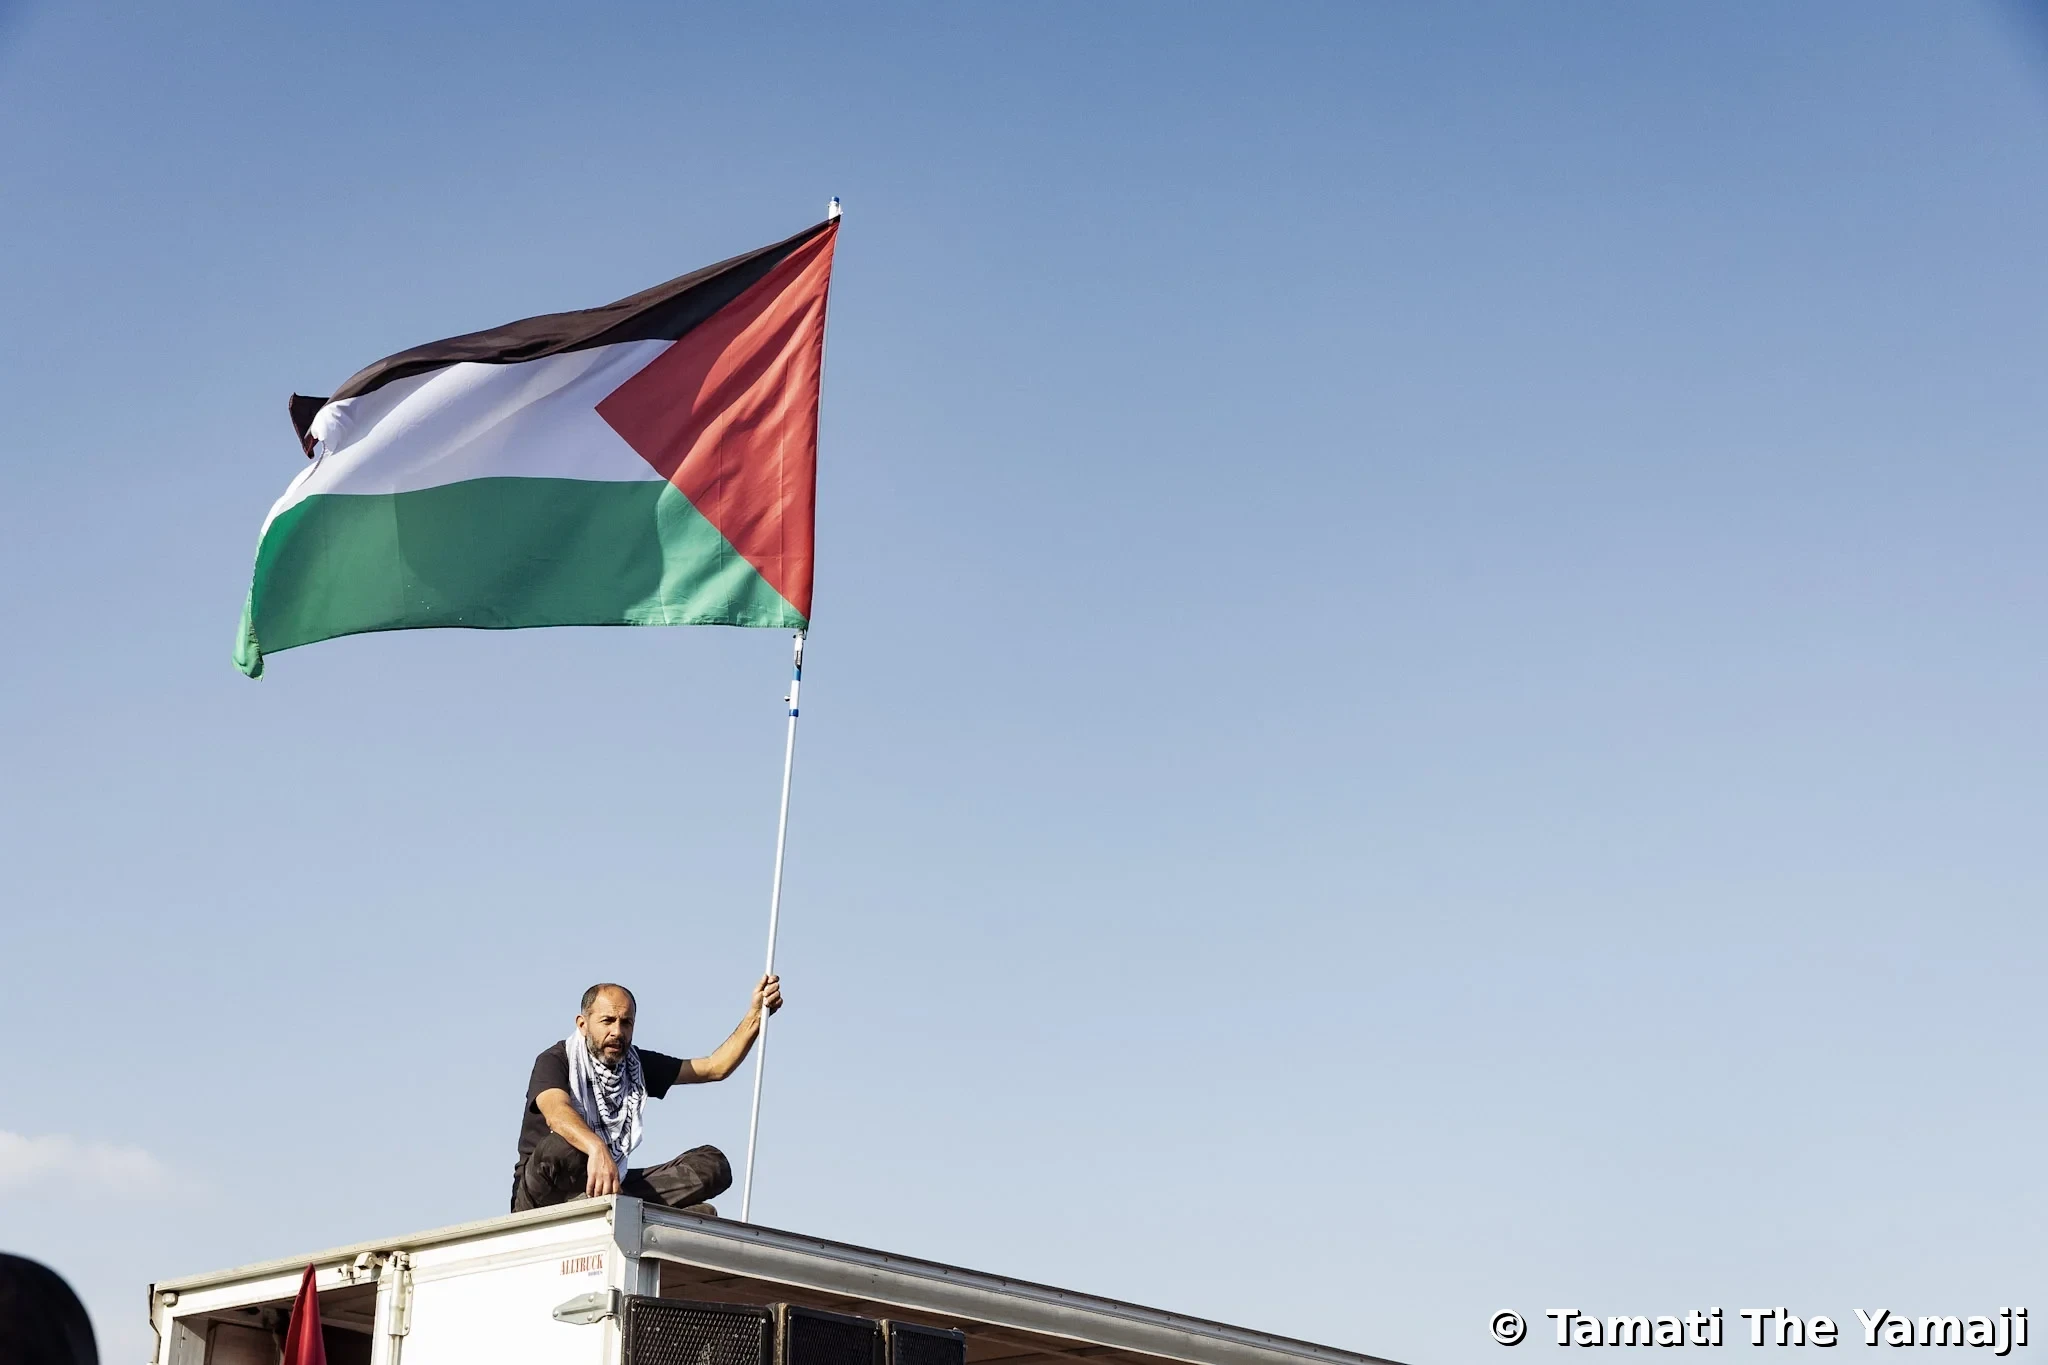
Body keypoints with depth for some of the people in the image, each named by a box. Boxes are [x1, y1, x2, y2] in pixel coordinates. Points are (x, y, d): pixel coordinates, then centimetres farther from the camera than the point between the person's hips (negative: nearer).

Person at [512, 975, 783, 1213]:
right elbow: (556, 1112, -32)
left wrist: (756, 1014, 0)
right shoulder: (555, 1061, -9)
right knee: (559, 1148, -40)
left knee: (712, 1163, -11)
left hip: (608, 1186, 6)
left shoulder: (637, 1064, 11)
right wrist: (597, 1149, -52)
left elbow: (715, 1068, 12)